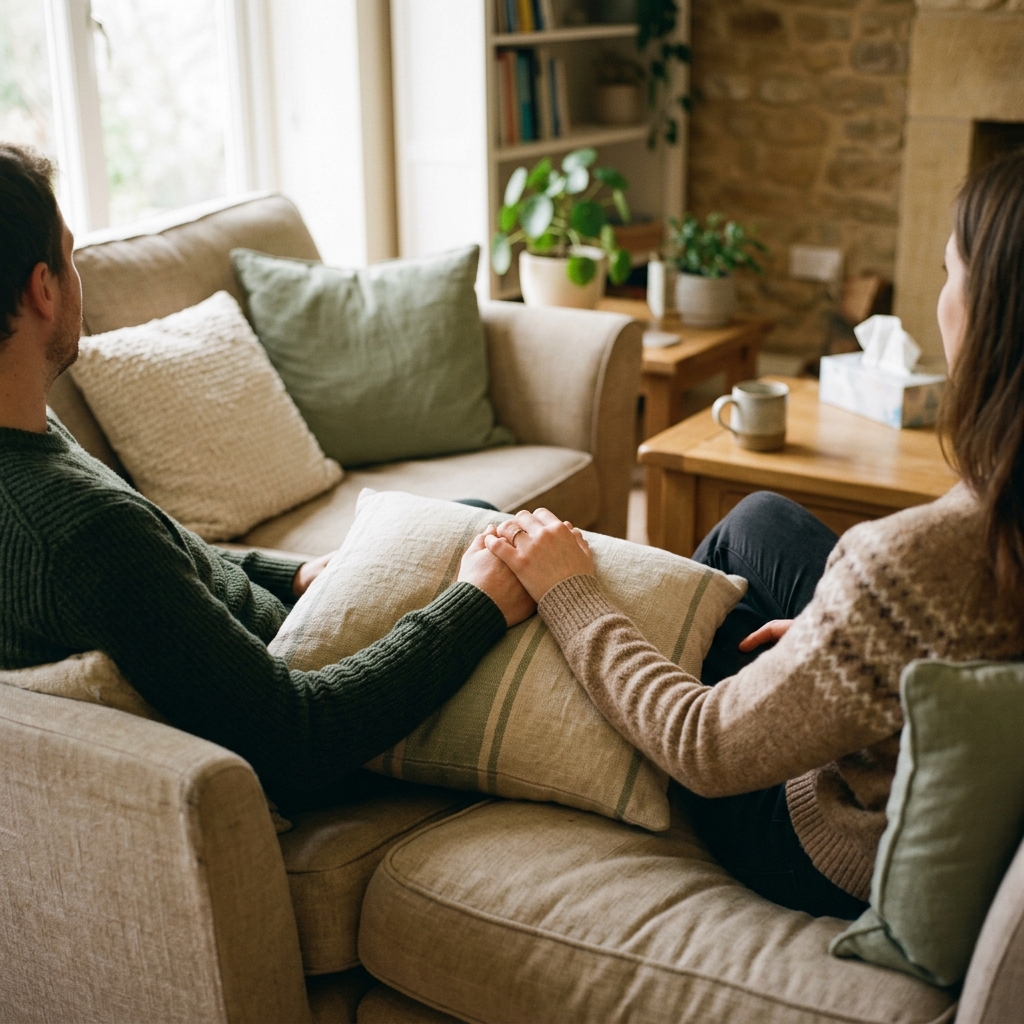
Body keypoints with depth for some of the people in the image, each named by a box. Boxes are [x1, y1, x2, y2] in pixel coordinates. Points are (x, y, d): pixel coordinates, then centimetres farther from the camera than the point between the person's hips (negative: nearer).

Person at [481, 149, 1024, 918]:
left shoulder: (912, 564, -40)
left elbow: (706, 751, -27)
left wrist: (569, 592, -15)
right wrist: (827, 633, 5)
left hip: (844, 874, -6)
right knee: (758, 520, 18)